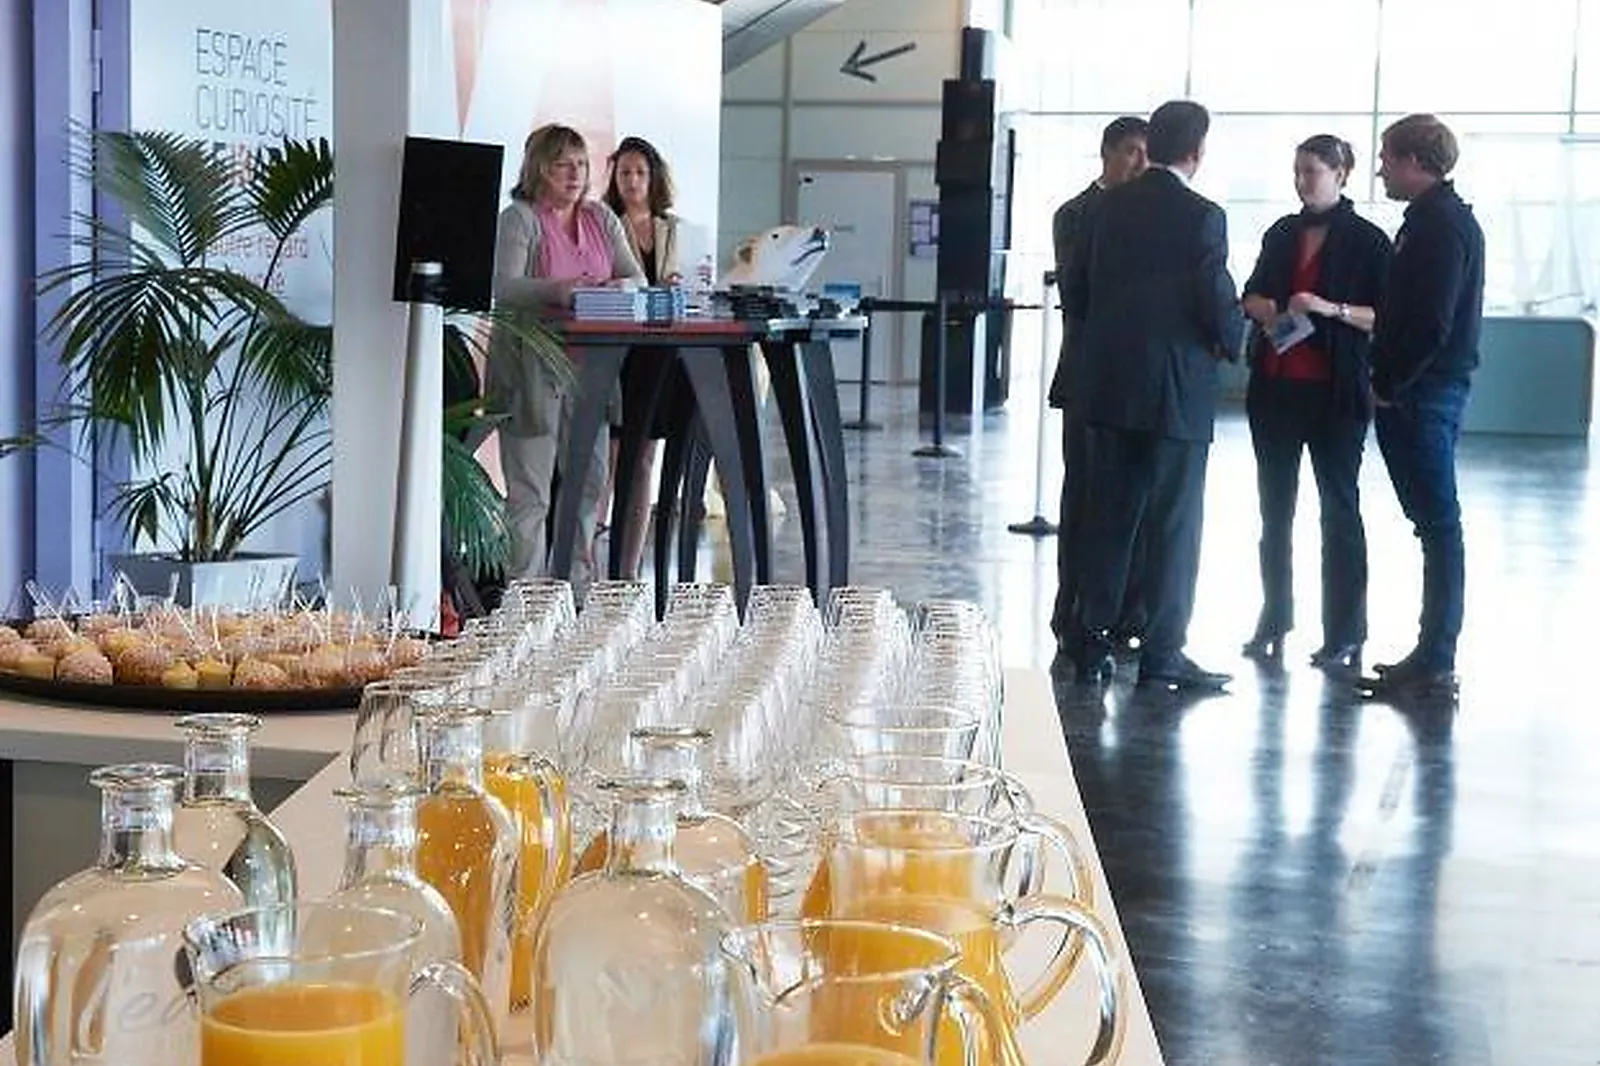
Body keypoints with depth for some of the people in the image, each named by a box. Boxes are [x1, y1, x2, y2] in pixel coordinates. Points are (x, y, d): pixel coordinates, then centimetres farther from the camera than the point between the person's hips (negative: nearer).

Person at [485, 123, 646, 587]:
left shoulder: (601, 218, 14)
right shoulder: (519, 218, -4)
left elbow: (637, 279, 8)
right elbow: (504, 287, -17)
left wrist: (614, 289, -16)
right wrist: (558, 291, -34)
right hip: (531, 364, -6)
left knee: (589, 479, 8)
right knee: (530, 491, -5)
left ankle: (578, 586, 19)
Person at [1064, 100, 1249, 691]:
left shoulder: (1109, 206, 4)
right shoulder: (1202, 217, -11)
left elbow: (1076, 290, 8)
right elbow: (1220, 303, -13)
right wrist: (1234, 341, 8)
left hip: (1108, 385, 5)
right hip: (1176, 391, -5)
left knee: (1107, 516, 11)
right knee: (1174, 524, 2)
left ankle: (1094, 642, 13)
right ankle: (1163, 652, 4)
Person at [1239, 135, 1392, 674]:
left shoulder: (1367, 240, -4)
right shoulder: (1282, 234, 12)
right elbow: (1252, 295, 20)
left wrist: (1333, 310, -21)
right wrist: (1271, 312, -1)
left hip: (1336, 392, -5)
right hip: (1276, 386, 5)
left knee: (1339, 506, -1)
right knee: (1274, 504, 10)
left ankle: (1344, 634, 3)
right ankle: (1274, 619, 19)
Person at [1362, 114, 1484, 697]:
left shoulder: (1439, 225, -15)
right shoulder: (1442, 218, 17)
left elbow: (1431, 323, -21)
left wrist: (1389, 386, -13)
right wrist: (1388, 381, 12)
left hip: (1422, 395, -10)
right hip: (1424, 392, 10)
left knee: (1437, 524, -7)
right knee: (1436, 524, 11)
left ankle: (1435, 661, -3)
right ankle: (1433, 654, 16)